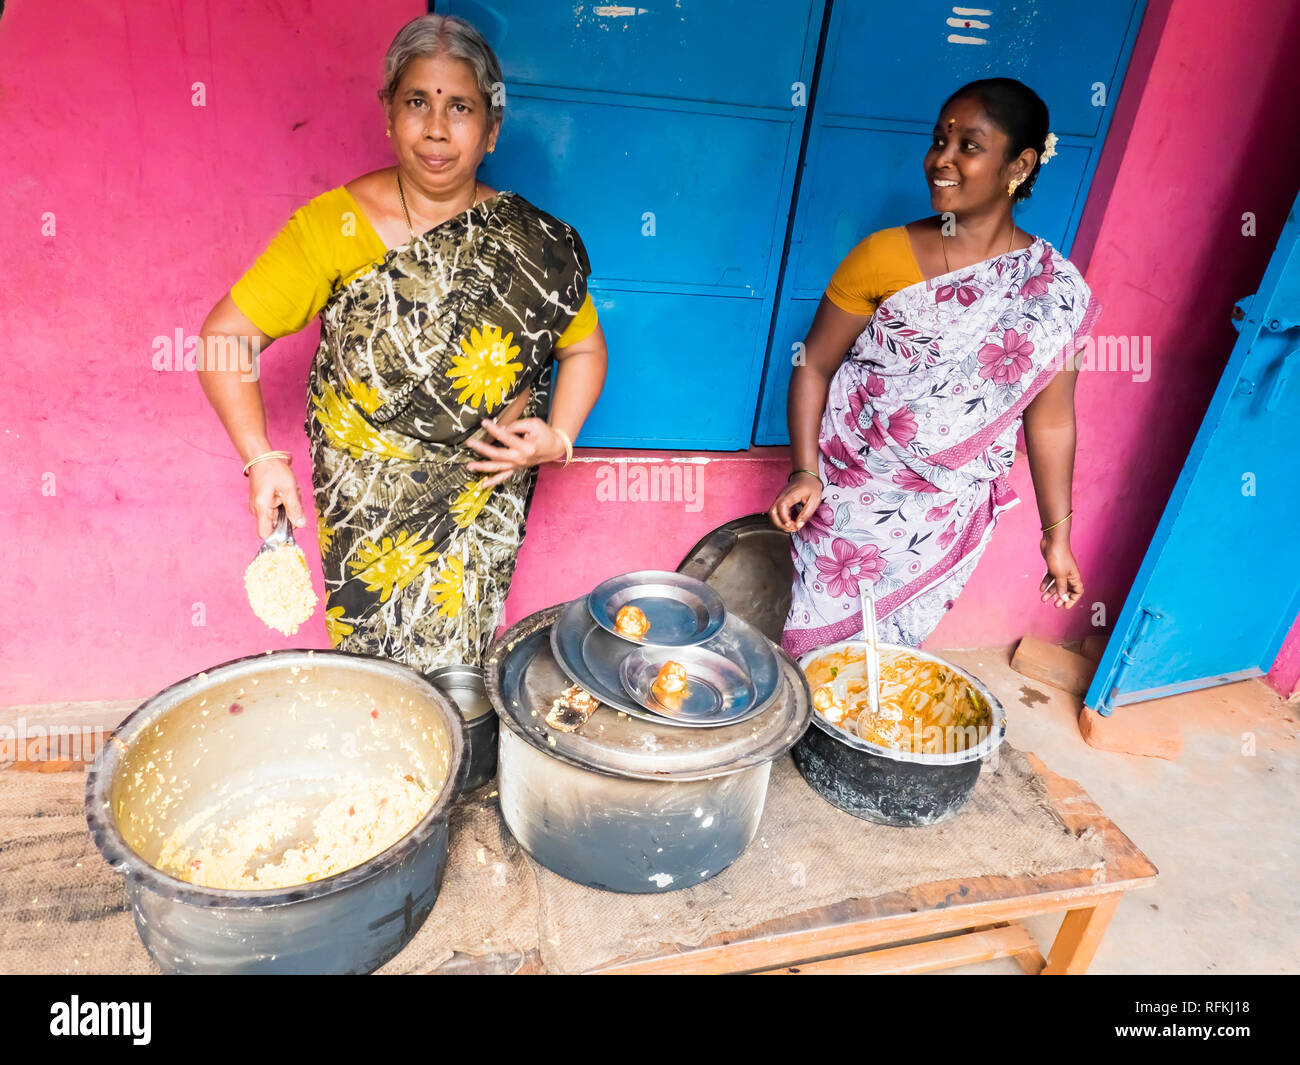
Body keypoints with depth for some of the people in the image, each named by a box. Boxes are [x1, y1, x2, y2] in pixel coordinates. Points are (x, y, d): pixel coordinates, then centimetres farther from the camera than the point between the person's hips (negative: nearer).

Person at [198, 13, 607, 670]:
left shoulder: (534, 243, -5)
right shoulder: (333, 226, -9)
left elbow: (584, 346, 8)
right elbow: (225, 336, -6)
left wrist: (558, 437, -7)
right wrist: (261, 459, -17)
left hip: (484, 501, 1)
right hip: (367, 507, 0)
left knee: (452, 668, 8)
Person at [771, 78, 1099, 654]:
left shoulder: (1057, 293, -5)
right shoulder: (884, 255, -8)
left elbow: (1049, 419, 1)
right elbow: (814, 365, -4)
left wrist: (1057, 534, 4)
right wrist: (806, 471, -14)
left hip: (943, 525, 1)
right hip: (846, 503, 0)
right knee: (813, 651, 9)